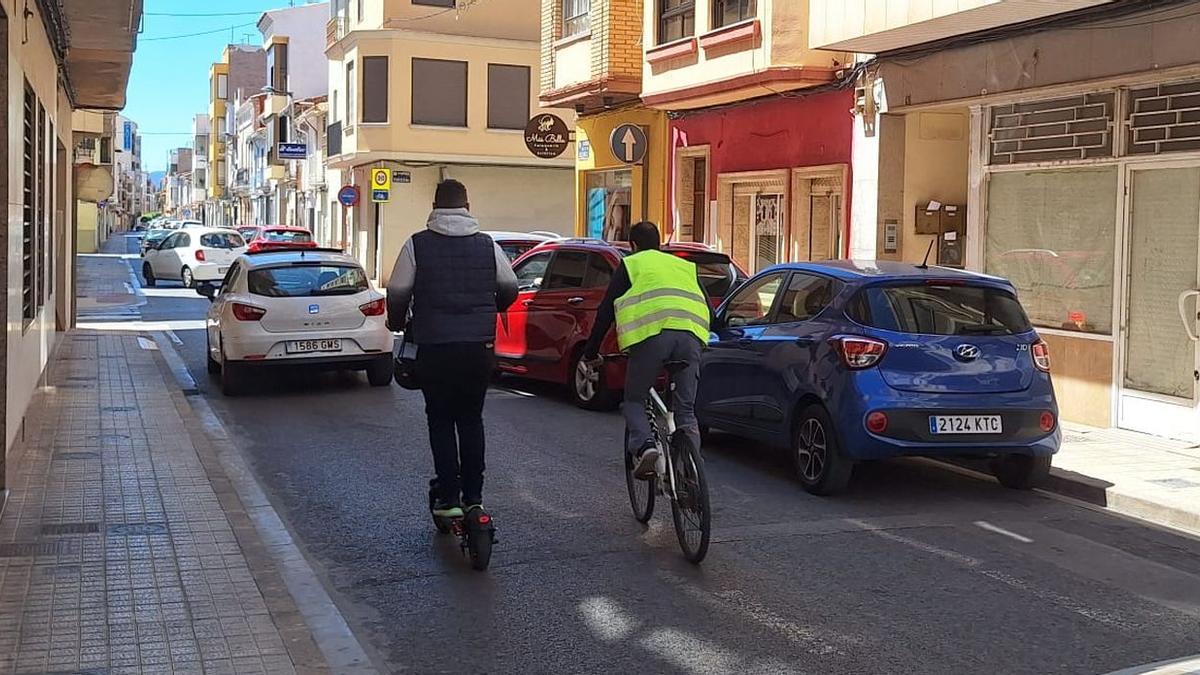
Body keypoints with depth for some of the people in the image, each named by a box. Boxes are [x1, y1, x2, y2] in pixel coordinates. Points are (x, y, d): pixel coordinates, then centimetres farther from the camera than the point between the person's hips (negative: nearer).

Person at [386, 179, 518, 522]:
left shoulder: (418, 244, -2)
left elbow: (397, 291, -4)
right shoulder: (487, 245, 7)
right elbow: (510, 287, 13)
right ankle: (473, 497, 13)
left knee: (441, 421, 6)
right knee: (471, 419, 13)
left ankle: (449, 497, 3)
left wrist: (397, 323, 16)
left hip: (434, 346, -3)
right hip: (479, 347, 3)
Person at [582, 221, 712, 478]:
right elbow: (708, 311, 29)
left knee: (634, 401, 10)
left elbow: (606, 310, 17)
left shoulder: (630, 265, 22)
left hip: (651, 333, -3)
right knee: (686, 410, 10)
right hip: (690, 335, 3)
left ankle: (646, 446, -16)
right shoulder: (685, 266, 33)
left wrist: (591, 352, 24)